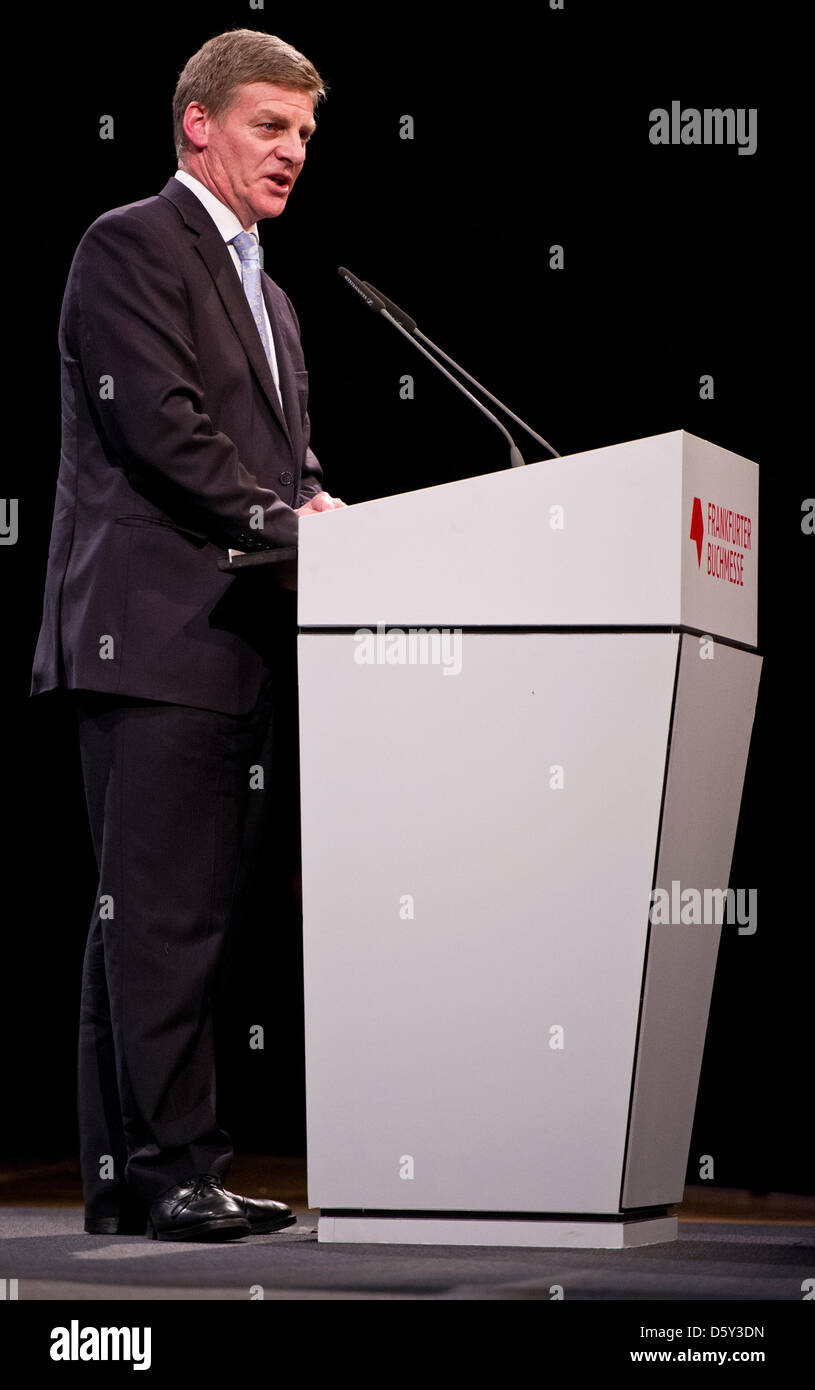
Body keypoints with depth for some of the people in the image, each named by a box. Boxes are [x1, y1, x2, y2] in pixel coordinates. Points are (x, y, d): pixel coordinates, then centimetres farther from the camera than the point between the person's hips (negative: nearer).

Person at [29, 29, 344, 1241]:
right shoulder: (132, 245, -3)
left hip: (237, 642, 9)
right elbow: (161, 425, -14)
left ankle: (132, 1172, 11)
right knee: (159, 913, -9)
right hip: (156, 632, -9)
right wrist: (282, 515, -15)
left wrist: (321, 509, 1)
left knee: (192, 915, 8)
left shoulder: (267, 295, 26)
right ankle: (169, 1166, -6)